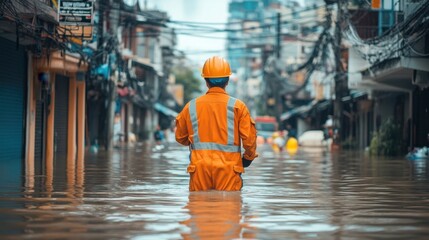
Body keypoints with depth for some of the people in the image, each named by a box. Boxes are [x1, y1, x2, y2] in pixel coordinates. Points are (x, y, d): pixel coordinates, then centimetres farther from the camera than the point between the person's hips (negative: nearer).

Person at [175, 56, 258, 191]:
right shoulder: (237, 106, -3)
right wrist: (248, 157, 15)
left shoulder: (191, 107, 5)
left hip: (199, 170, 2)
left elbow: (180, 138, 16)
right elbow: (249, 138, -5)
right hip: (228, 169, -2)